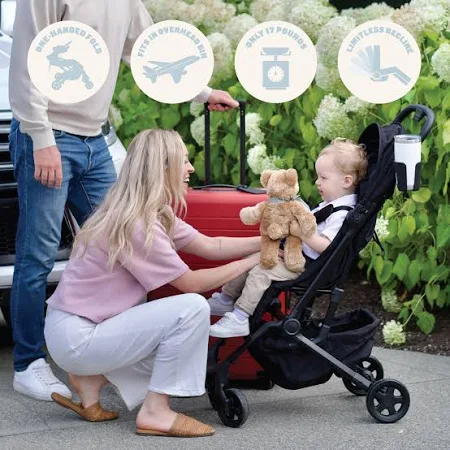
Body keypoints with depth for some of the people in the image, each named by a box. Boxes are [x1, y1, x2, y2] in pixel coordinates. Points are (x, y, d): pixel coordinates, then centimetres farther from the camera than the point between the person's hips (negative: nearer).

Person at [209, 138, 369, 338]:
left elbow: (327, 246, -30)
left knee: (261, 271, -21)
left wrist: (302, 232, -32)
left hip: (307, 266, -11)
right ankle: (226, 299, 19)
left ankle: (239, 319, -18)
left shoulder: (341, 214, -20)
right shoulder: (329, 204, 13)